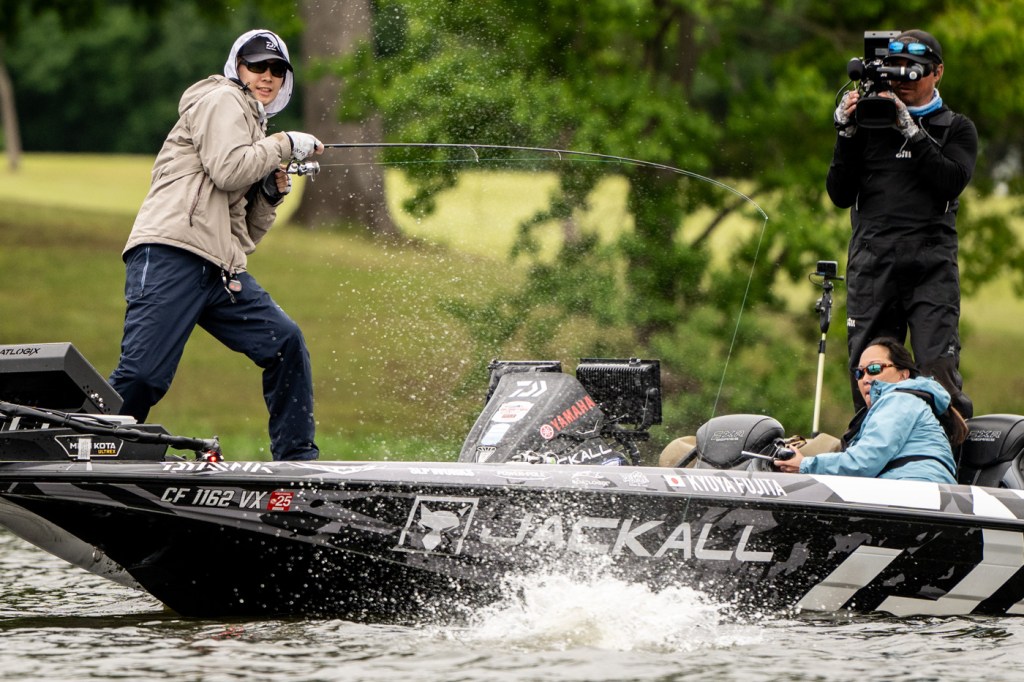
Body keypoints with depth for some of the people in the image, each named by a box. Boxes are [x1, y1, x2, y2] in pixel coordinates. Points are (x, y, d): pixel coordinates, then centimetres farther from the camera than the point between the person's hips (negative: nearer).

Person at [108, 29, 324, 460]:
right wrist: (284, 145, -1)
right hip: (170, 254, -9)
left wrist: (271, 195, 13)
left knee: (284, 342, -4)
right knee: (143, 375, -17)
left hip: (220, 271, 9)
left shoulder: (253, 128, 31)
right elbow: (227, 170, -13)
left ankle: (296, 459, 2)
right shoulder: (221, 101, 7)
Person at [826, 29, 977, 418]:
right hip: (871, 261, 2)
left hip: (931, 263, -2)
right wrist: (847, 133, -1)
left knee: (939, 370, -15)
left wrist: (910, 130, -9)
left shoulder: (956, 129, 15)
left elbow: (951, 181, -5)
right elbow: (840, 195, 9)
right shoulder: (868, 122, 17)